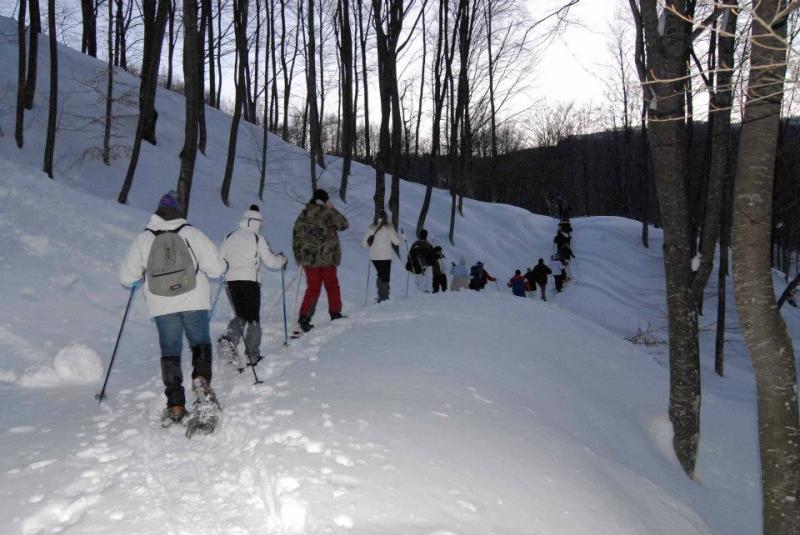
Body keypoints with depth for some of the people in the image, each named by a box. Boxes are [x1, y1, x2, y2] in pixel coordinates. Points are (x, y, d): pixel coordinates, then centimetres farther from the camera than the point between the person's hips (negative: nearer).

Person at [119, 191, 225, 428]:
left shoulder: (143, 239, -2)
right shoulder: (191, 234, -7)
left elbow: (126, 277, 3)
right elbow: (216, 268, -9)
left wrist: (143, 274, 24)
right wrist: (198, 265, 13)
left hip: (161, 306, 1)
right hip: (195, 301, -1)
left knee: (169, 351, 10)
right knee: (200, 343, 12)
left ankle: (175, 406, 6)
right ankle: (201, 379, -17)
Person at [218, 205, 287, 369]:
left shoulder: (229, 237, 10)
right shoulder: (258, 239, -3)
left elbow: (219, 259, 15)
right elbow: (271, 261, -4)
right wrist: (282, 259, 16)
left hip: (231, 281, 4)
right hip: (250, 281, -4)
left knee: (239, 316, 18)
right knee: (253, 319, 6)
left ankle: (228, 339, -8)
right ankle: (252, 355, 7)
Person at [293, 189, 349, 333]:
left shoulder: (303, 215, 6)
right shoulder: (328, 212, -9)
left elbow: (296, 235, 9)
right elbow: (344, 224, 0)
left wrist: (299, 256, 16)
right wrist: (333, 209, 7)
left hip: (308, 258, 4)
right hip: (327, 257, -4)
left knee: (312, 288, 9)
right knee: (332, 286, 12)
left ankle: (304, 317, -1)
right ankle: (335, 313, 19)